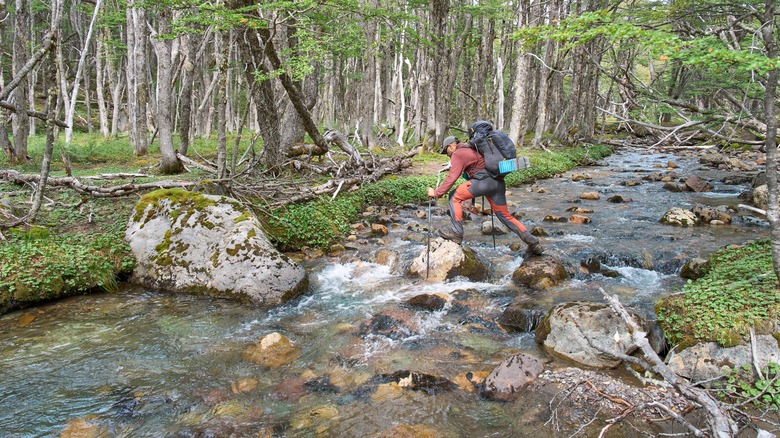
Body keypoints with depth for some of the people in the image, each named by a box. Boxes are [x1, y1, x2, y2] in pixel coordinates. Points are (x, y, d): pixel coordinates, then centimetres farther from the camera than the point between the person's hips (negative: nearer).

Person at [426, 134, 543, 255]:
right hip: (499, 183, 9)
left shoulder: (458, 154, 1)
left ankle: (457, 233, 0)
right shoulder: (472, 149, 29)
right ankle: (533, 242, 12)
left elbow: (451, 178, -5)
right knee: (505, 216, 14)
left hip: (484, 180, -9)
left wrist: (436, 193, 0)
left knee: (454, 197, 4)